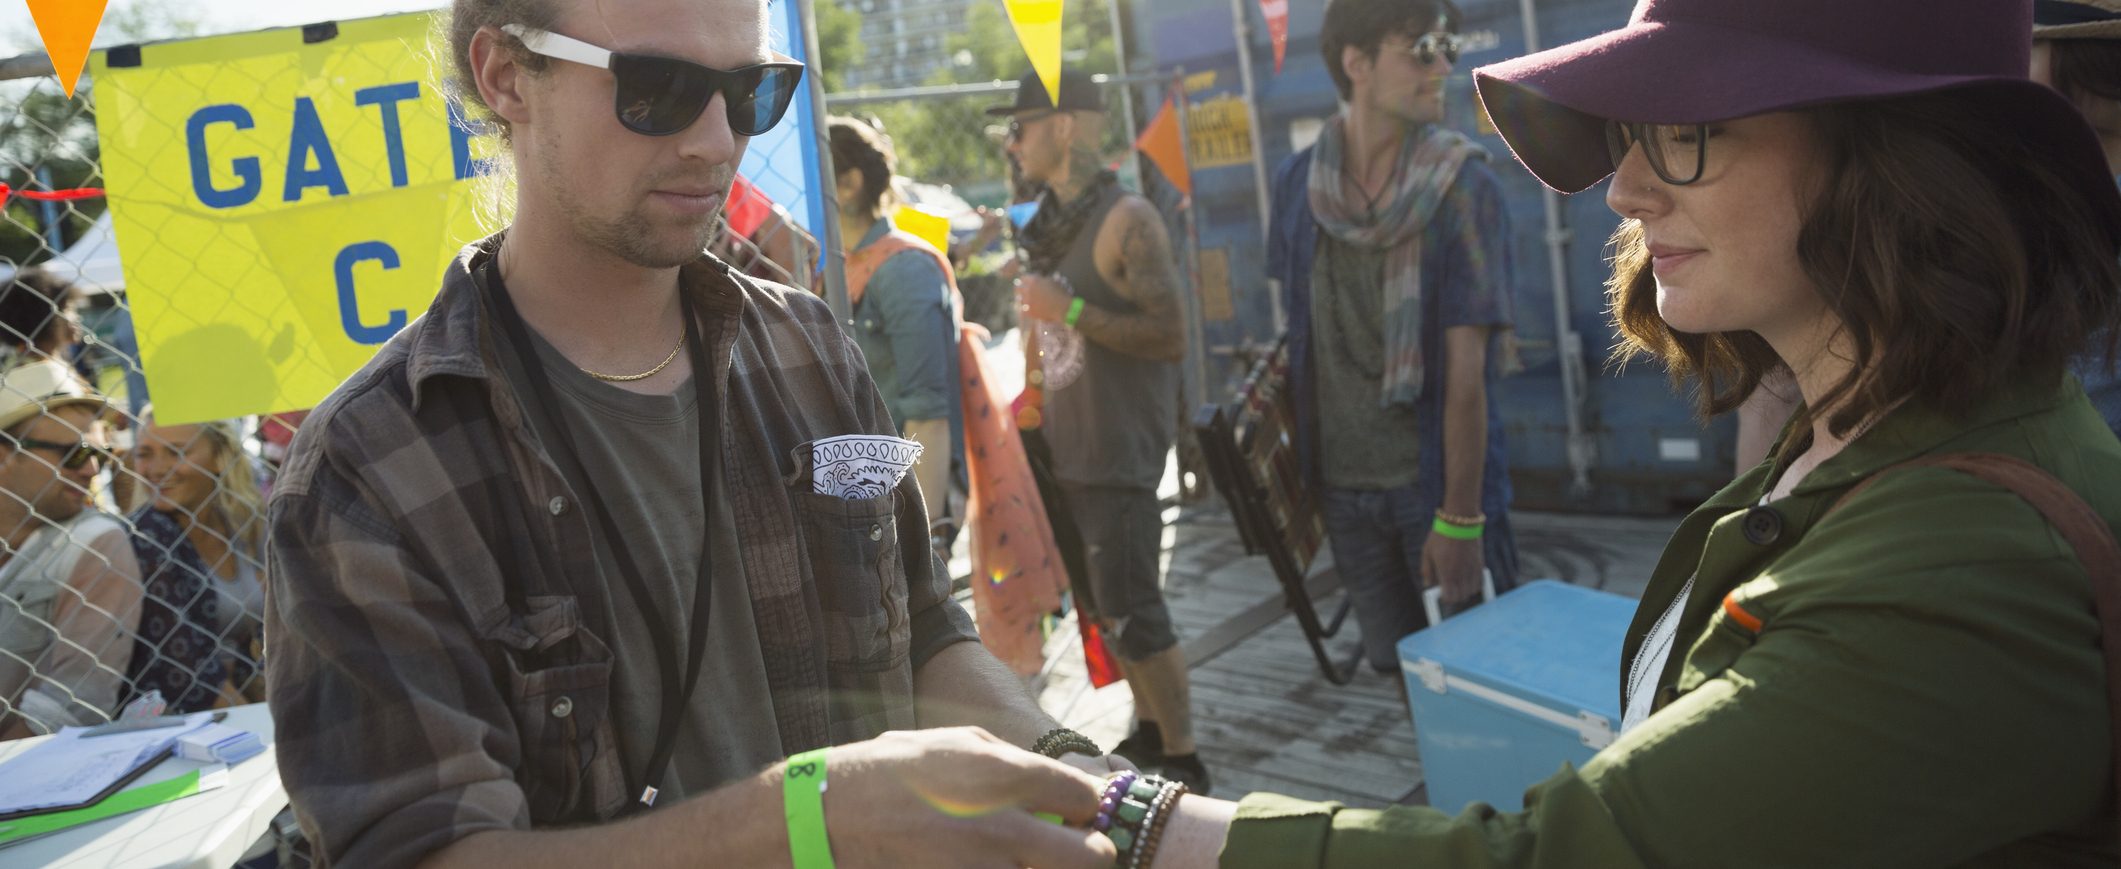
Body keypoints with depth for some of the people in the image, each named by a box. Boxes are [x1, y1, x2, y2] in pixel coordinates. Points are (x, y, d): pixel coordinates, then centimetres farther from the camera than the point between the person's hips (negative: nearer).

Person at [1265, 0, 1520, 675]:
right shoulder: (1297, 183, -1)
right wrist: (1296, 477, 9)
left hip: (1438, 475, -3)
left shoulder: (1464, 187, -11)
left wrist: (1459, 517, -16)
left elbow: (1466, 365, -15)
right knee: (1394, 663, 14)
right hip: (1342, 485, 3)